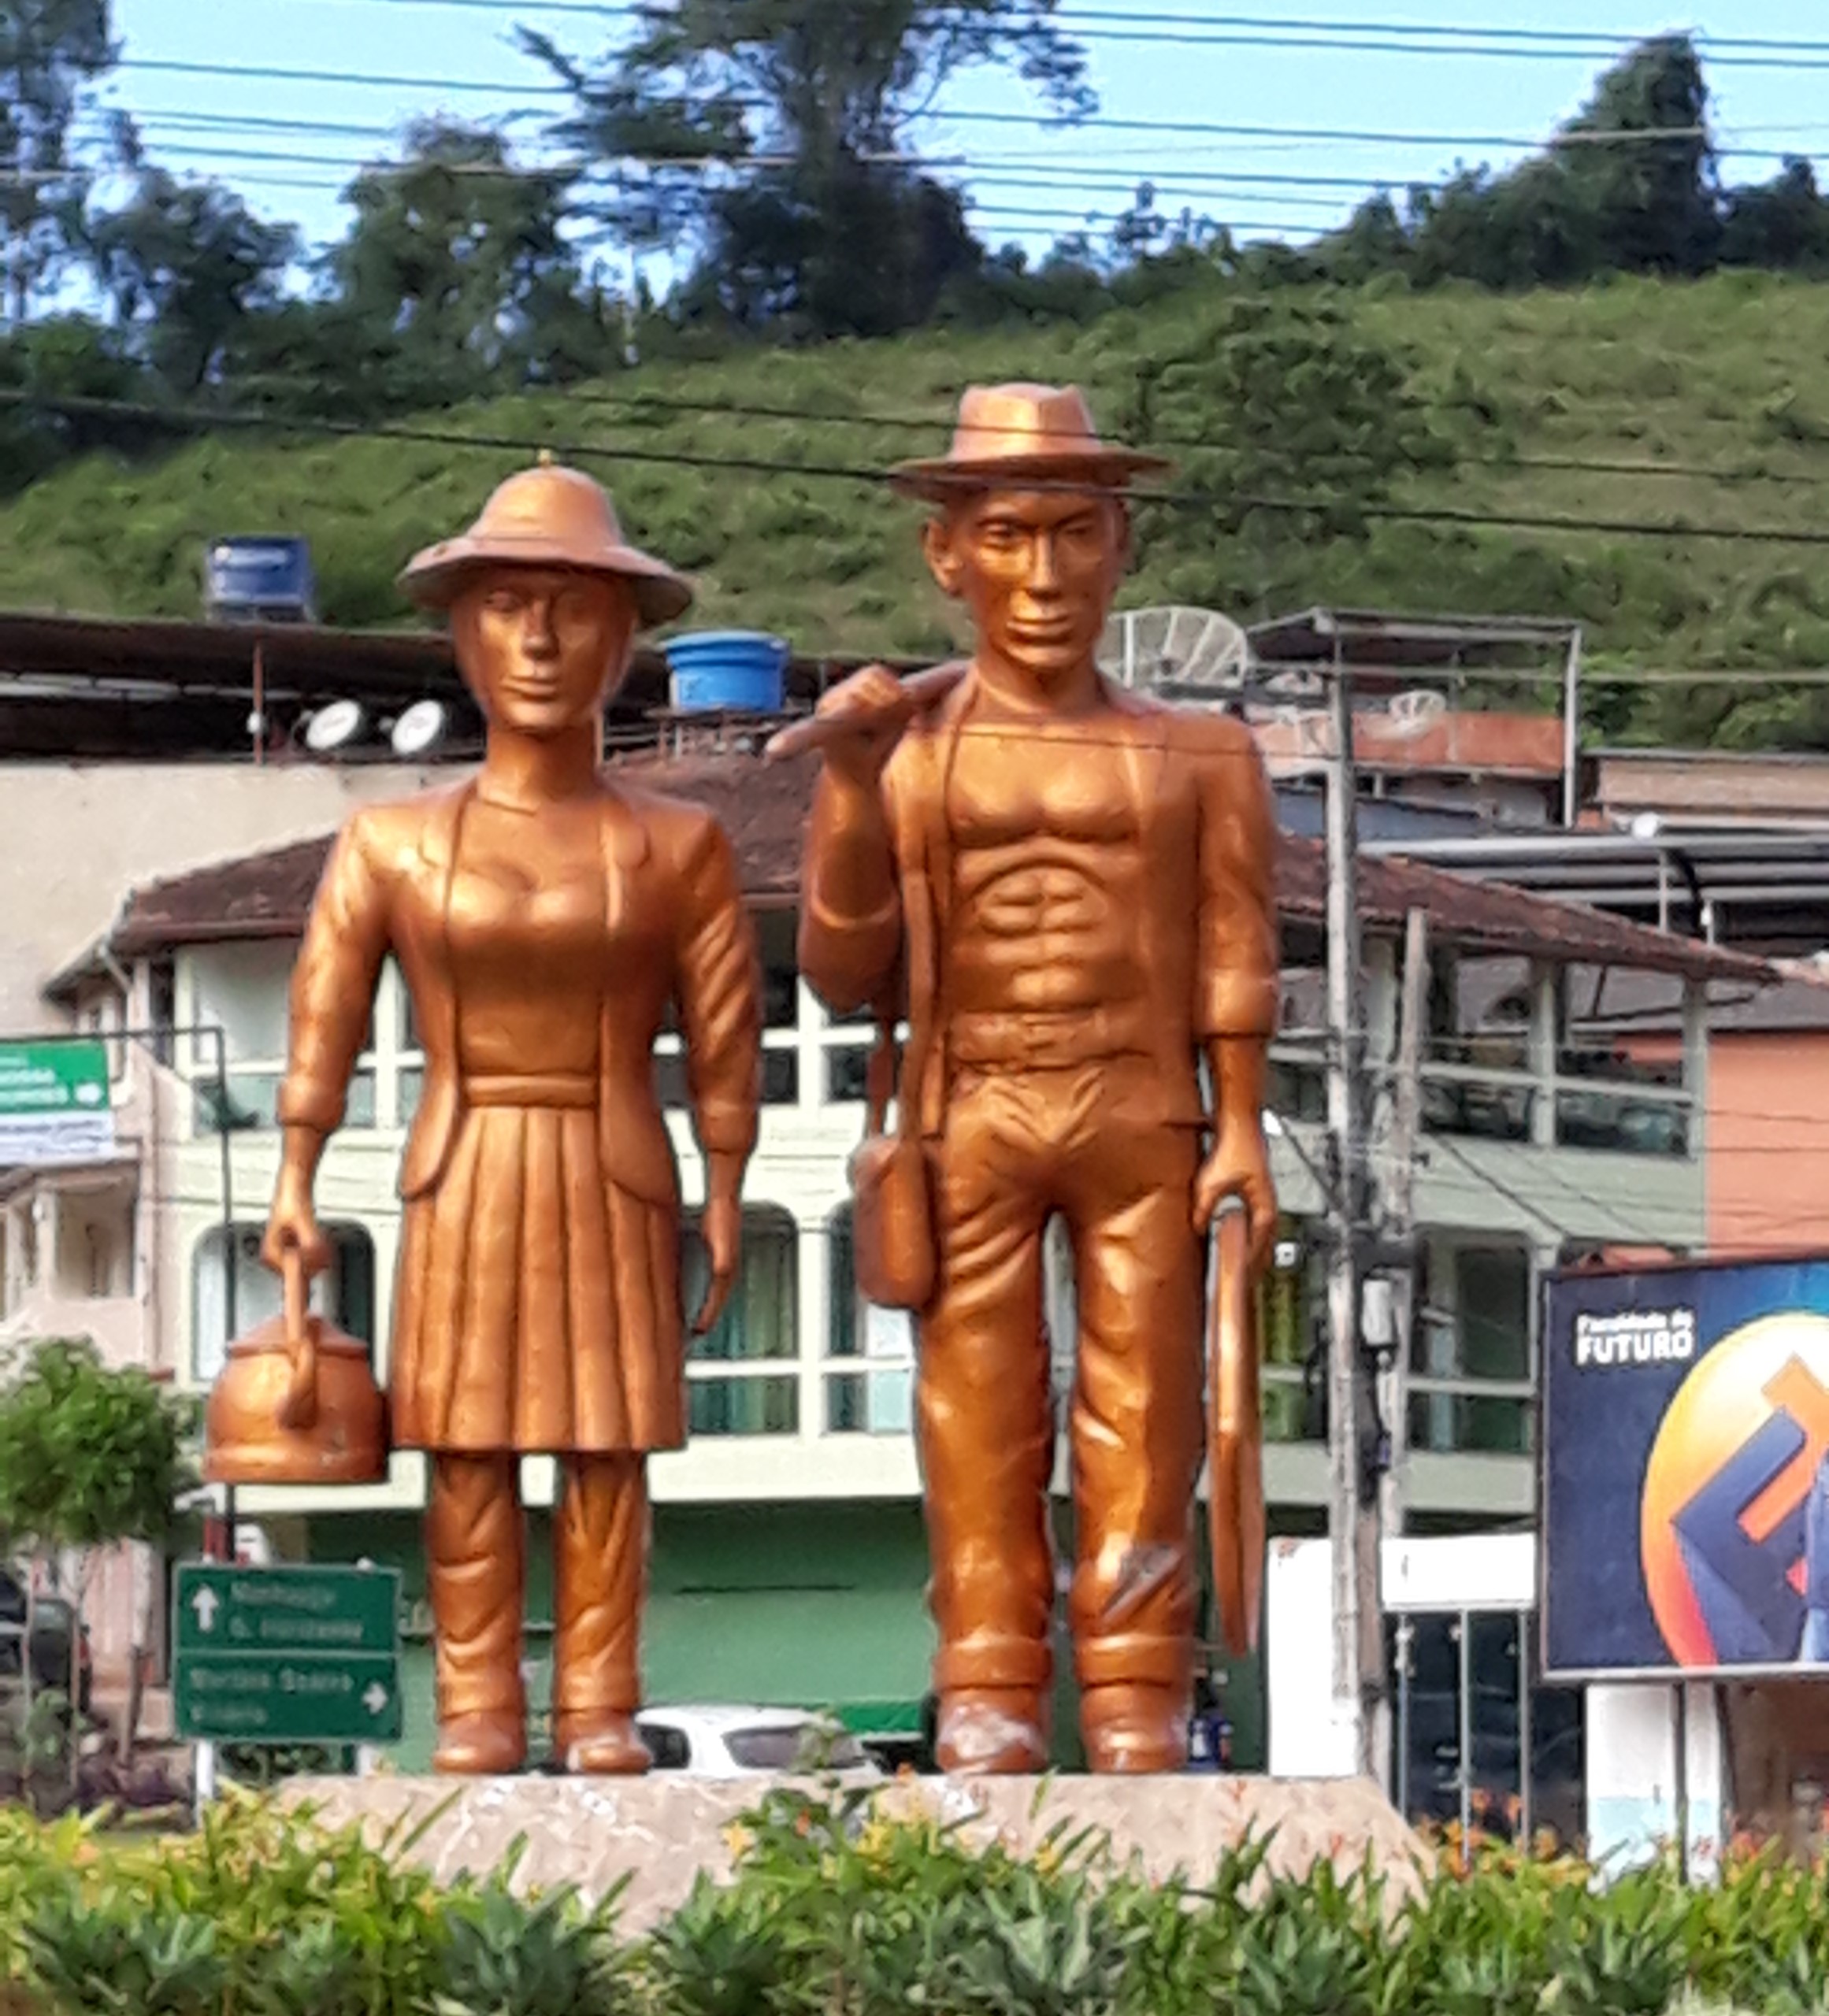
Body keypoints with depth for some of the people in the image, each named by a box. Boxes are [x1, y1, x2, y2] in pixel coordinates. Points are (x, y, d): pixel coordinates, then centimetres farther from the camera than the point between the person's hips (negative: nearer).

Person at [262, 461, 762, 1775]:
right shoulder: (392, 845, 4)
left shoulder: (678, 849, 3)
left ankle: (602, 1706, 6)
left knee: (607, 1447, 0)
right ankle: (477, 1708, 5)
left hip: (615, 1178, 0)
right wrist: (296, 1187, -1)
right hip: (462, 1180, 1)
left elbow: (725, 1041, 3)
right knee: (470, 1449, 0)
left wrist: (724, 1201, -1)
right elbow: (323, 1023, 4)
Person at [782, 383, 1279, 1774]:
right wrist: (854, 788, -9)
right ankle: (991, 1721, 4)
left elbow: (1236, 964, 4)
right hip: (969, 1124, 0)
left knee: (1143, 1428, 0)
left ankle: (1139, 1718, 4)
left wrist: (1241, 1133, -5)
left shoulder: (1195, 758, 6)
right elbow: (846, 977, 2)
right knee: (980, 1430, 0)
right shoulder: (901, 753, 5)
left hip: (1142, 1121, 0)